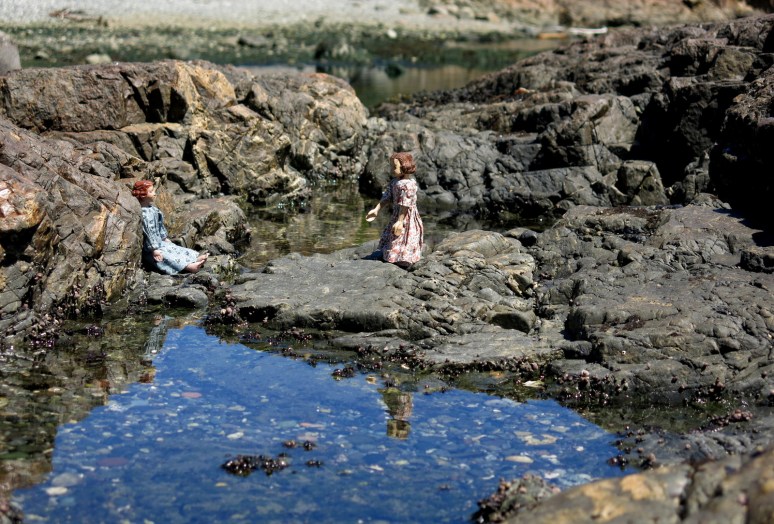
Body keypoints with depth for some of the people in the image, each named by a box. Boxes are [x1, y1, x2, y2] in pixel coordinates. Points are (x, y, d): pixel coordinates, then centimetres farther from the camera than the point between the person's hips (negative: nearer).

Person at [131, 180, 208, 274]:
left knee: (177, 249, -1)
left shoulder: (152, 208, 6)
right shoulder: (144, 214, -27)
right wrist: (154, 250, -26)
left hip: (159, 242, 11)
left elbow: (160, 226, 18)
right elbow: (149, 233, -27)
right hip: (149, 247, -11)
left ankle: (196, 257, -10)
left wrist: (165, 238, 24)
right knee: (170, 255, -20)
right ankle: (188, 265, -31)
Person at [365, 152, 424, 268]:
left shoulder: (408, 184, -23)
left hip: (406, 218, -10)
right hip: (396, 215, 10)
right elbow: (387, 196, 8)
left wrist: (399, 221, -25)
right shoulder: (394, 182, 6)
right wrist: (376, 209, 3)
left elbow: (405, 204, -25)